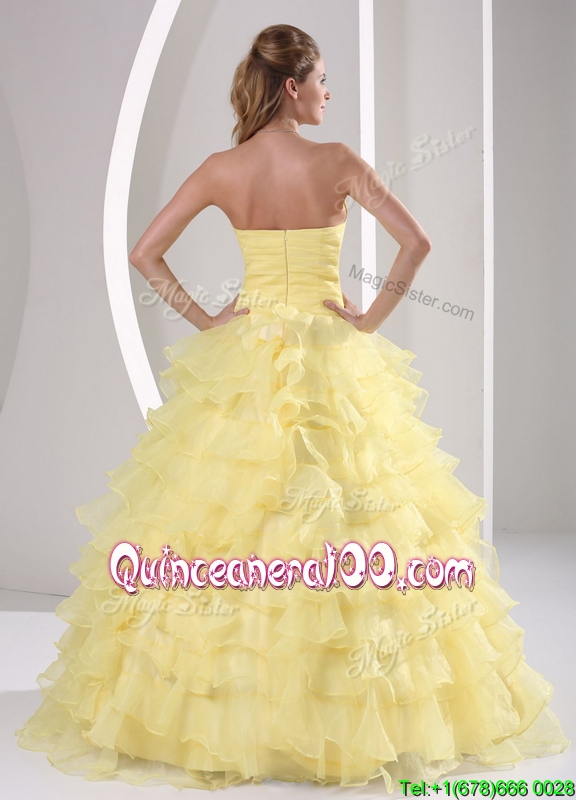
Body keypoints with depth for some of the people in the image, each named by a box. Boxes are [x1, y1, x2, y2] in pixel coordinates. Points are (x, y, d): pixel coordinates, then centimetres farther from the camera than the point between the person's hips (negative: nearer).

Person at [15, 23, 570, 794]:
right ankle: (350, 712, 11)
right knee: (345, 521, 5)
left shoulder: (222, 169, 0)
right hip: (329, 359, -2)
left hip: (243, 359, 3)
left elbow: (144, 252, -2)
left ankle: (206, 712, 14)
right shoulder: (337, 162, -7)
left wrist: (201, 318, 3)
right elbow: (415, 241, -14)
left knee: (223, 524, 8)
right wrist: (375, 317, -5)